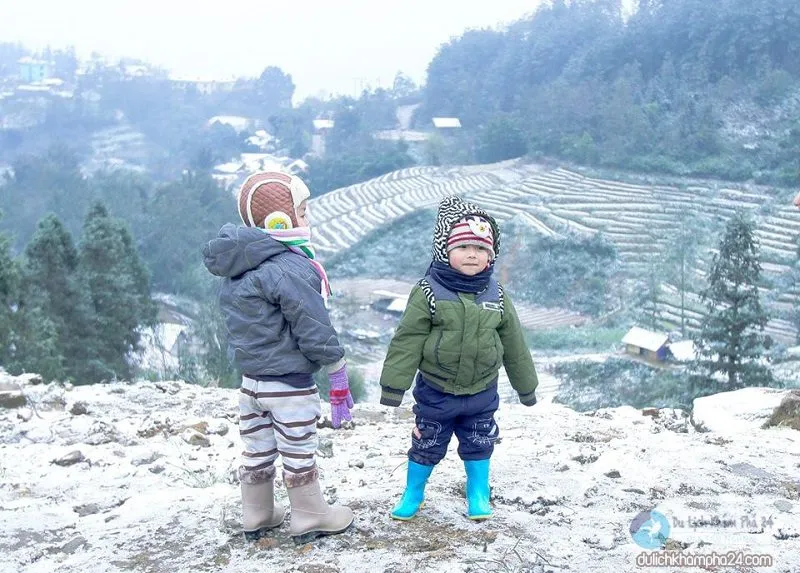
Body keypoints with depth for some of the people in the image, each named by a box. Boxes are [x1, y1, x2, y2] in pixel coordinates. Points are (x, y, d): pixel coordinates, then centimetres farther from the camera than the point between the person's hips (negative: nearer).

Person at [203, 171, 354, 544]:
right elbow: (315, 331, -21)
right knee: (299, 453, 8)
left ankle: (256, 517, 31)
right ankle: (310, 518, 23)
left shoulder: (236, 267, 3)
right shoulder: (292, 269, -23)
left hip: (249, 377, 7)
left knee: (256, 451, 18)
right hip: (290, 383, -7)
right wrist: (339, 379, -11)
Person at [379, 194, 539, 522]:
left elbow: (514, 345, 7)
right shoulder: (429, 293, -15)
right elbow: (407, 341, -14)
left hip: (481, 394, 2)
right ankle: (413, 494, 33)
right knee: (427, 446, 12)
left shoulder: (496, 298, -3)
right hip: (435, 393, -2)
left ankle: (478, 495, 34)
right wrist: (393, 385, -15)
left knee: (479, 446, 15)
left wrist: (526, 386, 14)